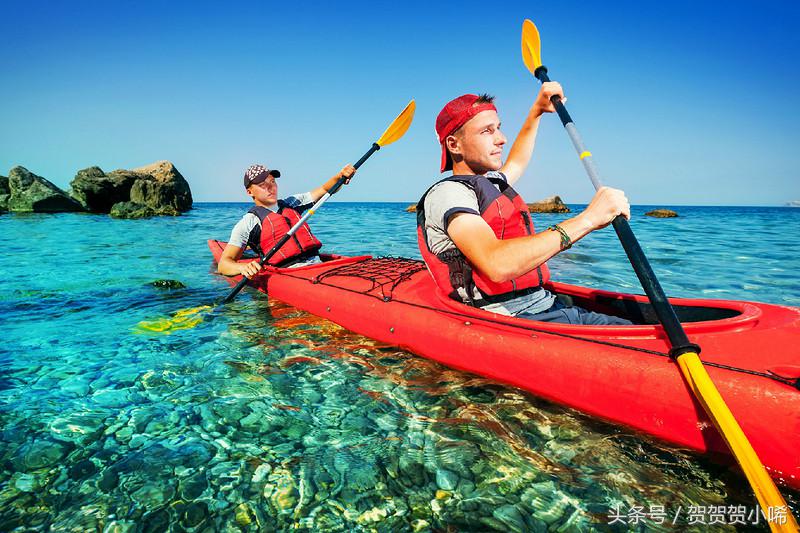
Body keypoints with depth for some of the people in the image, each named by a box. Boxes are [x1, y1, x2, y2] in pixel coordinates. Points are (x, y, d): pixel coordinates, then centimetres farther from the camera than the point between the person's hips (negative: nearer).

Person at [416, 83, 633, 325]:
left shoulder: (492, 183, 22)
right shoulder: (447, 192, -10)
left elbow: (516, 163, 48)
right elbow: (496, 264, -27)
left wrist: (537, 110, 48)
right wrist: (586, 219, -25)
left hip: (548, 305, 9)